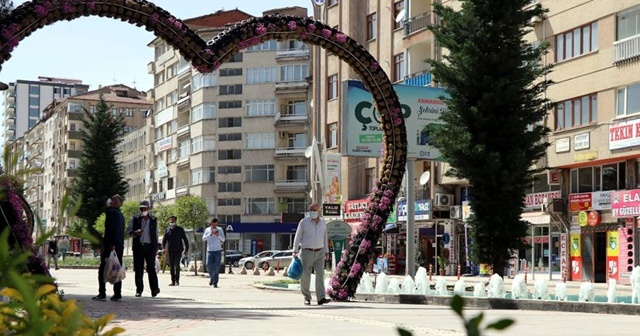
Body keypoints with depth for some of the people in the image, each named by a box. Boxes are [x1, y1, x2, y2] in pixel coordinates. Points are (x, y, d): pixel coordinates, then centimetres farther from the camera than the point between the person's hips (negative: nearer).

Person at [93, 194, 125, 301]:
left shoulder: (111, 212, -8)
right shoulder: (120, 214, 18)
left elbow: (112, 229, -17)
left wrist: (112, 244, -20)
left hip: (110, 245, -8)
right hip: (119, 246, 8)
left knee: (102, 270, -4)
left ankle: (102, 293, -7)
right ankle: (117, 294, 6)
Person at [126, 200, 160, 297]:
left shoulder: (153, 219, 9)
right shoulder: (135, 219, 7)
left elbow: (155, 234, 12)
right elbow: (128, 230, 3)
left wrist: (155, 248, 8)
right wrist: (135, 233, -19)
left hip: (149, 246, -1)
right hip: (138, 246, 1)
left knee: (151, 268, -6)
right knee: (138, 269, 2)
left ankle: (154, 289, -7)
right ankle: (139, 290, 7)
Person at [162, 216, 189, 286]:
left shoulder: (180, 229, 3)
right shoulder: (167, 230, 10)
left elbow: (185, 239, 5)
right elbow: (164, 240, 9)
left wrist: (186, 249, 0)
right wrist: (164, 248, -6)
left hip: (178, 250, -3)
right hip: (170, 251, 4)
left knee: (177, 265, -12)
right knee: (171, 266, 5)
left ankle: (177, 280, -9)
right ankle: (173, 281, 11)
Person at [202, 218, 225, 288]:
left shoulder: (220, 230, 4)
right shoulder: (207, 230, 6)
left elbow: (223, 239, -1)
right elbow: (203, 238, -4)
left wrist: (218, 235, -18)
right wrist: (210, 234, -17)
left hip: (218, 250, -1)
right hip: (209, 250, 1)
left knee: (217, 267, -6)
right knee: (208, 265, -6)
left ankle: (215, 283, -2)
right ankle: (211, 277, 22)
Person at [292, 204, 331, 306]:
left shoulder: (323, 223, 6)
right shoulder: (304, 222, -5)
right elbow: (297, 237, -2)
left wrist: (326, 252, 14)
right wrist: (295, 251, -10)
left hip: (319, 253, 2)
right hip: (306, 252, -2)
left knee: (320, 274, -12)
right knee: (305, 276, 1)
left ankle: (321, 299, -18)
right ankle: (307, 298, 18)